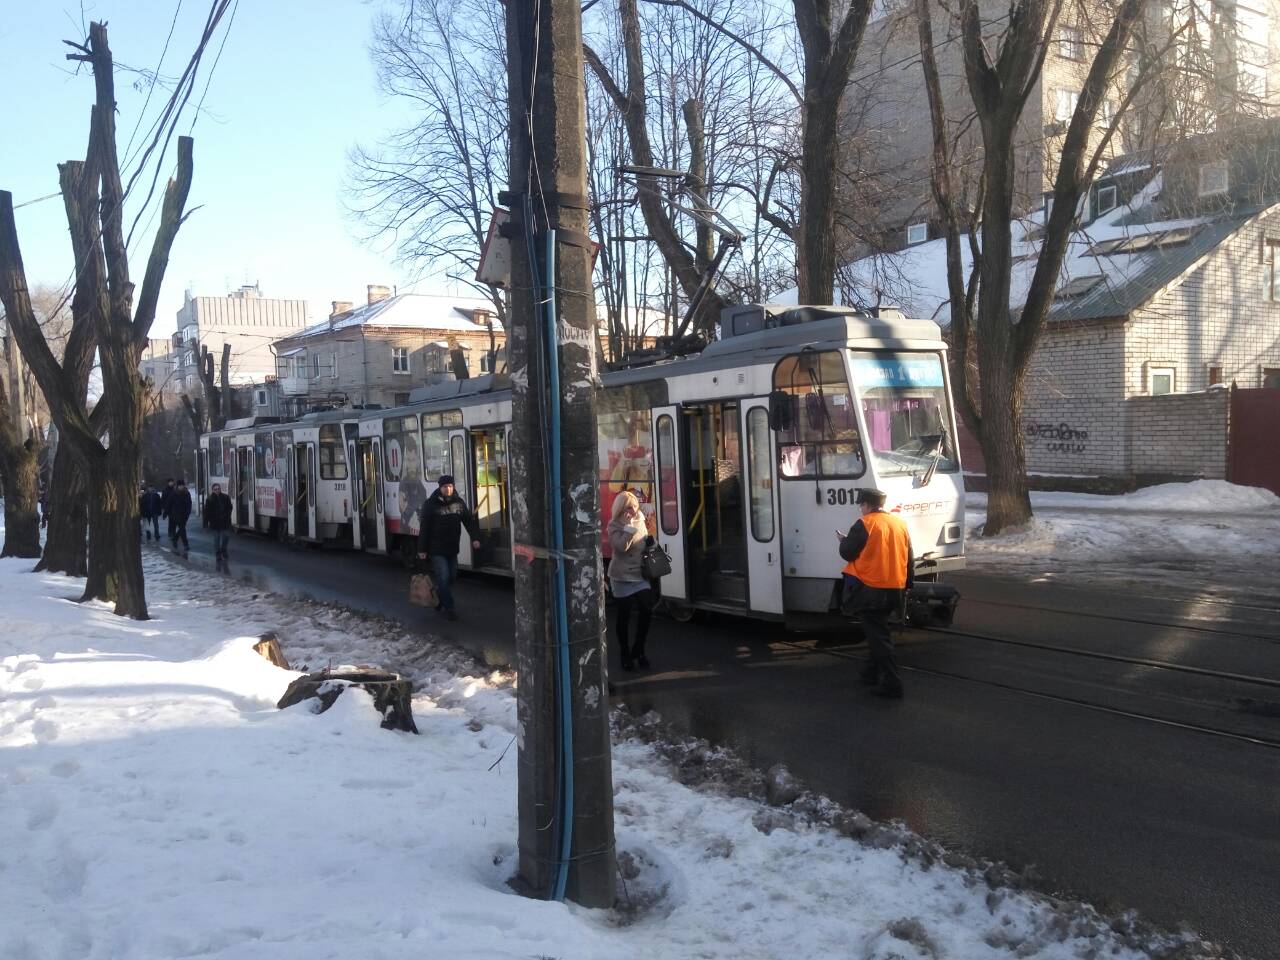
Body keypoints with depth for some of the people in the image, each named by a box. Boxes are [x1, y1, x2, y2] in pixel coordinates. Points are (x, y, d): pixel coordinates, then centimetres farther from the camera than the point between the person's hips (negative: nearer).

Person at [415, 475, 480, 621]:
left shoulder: (459, 502, 5)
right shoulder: (431, 504, -7)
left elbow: (469, 520, 3)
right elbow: (425, 528, -7)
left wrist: (475, 538, -11)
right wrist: (422, 549, -8)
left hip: (452, 549, 5)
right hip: (437, 550, -5)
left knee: (451, 577, 11)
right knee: (443, 578, -10)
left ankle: (439, 604, 27)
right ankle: (449, 609, -6)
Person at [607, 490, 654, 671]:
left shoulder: (640, 520, 8)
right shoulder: (615, 526, -9)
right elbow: (621, 546, -24)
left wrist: (649, 541, 0)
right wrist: (629, 525, -24)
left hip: (640, 575, 5)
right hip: (622, 577, -5)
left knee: (646, 609, -4)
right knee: (623, 614, 3)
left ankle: (639, 650, 15)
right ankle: (625, 653, 18)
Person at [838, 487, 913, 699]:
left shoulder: (864, 525, -13)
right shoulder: (899, 523, 9)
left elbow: (847, 553, -9)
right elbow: (909, 558, 14)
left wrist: (844, 540, 12)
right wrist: (908, 583, 23)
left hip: (870, 589, -7)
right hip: (895, 589, 7)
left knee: (877, 635, -3)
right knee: (879, 631, 23)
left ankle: (891, 682, -8)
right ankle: (875, 671, 33)